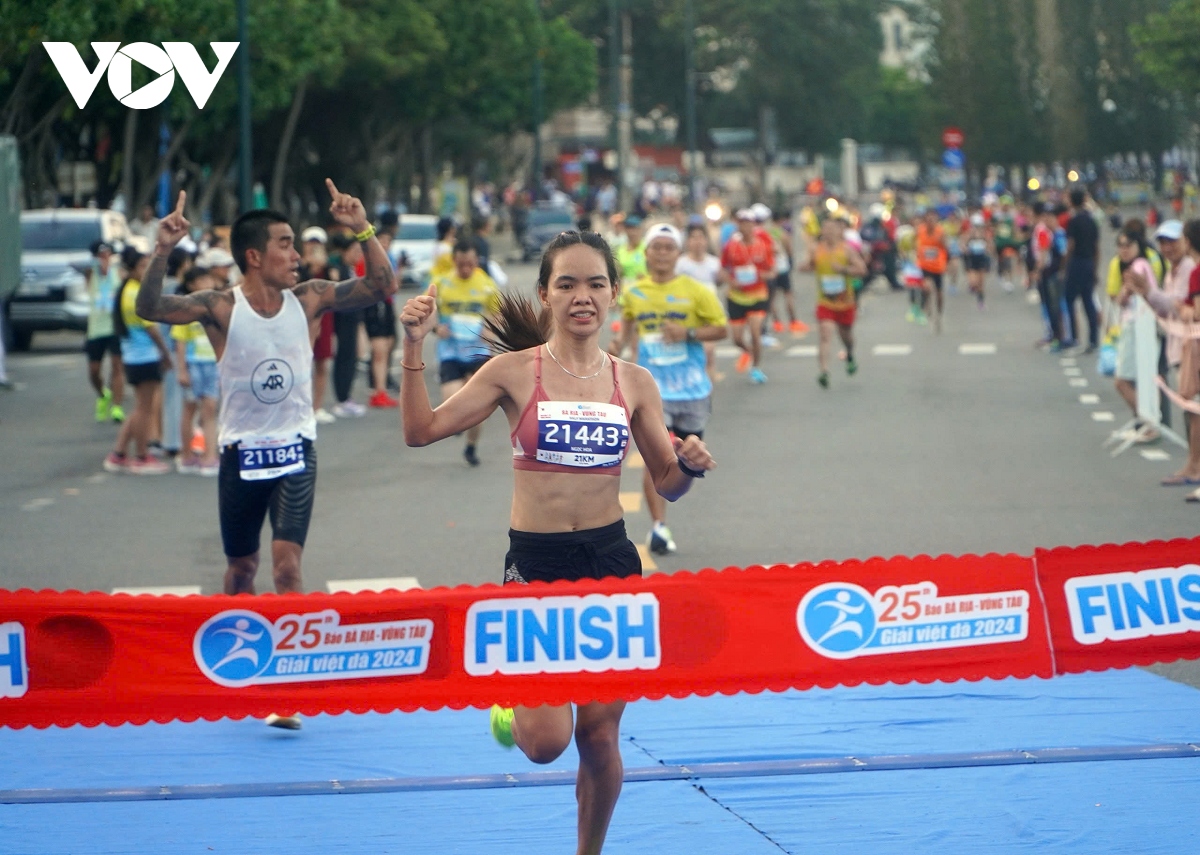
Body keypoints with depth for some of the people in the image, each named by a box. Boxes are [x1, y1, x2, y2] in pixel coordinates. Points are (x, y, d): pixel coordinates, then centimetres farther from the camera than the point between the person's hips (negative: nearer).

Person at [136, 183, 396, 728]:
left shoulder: (309, 300, -4)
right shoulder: (221, 308, -11)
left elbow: (382, 287, -5)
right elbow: (150, 309, -25)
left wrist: (362, 230, -18)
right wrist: (163, 251, -39)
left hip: (294, 450, 0)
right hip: (241, 453, 0)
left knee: (287, 562, -14)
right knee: (241, 568, 14)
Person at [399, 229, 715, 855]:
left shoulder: (633, 383, 5)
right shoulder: (515, 371, -2)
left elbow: (666, 484, 12)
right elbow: (421, 429, -7)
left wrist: (690, 465, -10)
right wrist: (414, 348, -17)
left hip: (611, 561, 2)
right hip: (536, 563, -2)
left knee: (599, 738, 4)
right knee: (546, 740, -12)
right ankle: (514, 701, 24)